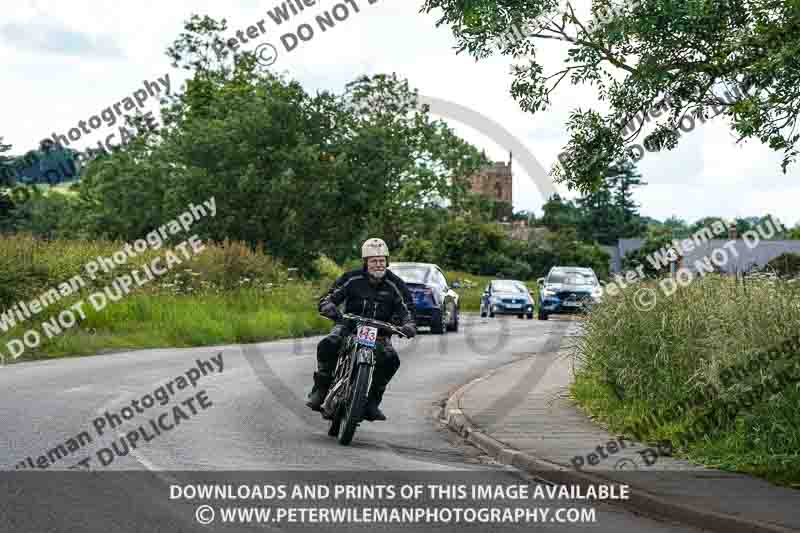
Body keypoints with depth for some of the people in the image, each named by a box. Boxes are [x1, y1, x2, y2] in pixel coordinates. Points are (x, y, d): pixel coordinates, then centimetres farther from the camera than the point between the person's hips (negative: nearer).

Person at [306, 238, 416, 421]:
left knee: (391, 360, -27)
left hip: (379, 332, 1)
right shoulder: (351, 279, -2)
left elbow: (407, 310, -1)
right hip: (350, 326, -1)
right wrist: (329, 308, -28)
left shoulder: (395, 285, 0)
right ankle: (320, 389, -13)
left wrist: (408, 325, -24)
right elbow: (328, 298, -4)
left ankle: (372, 400, -11)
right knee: (327, 345, -29)